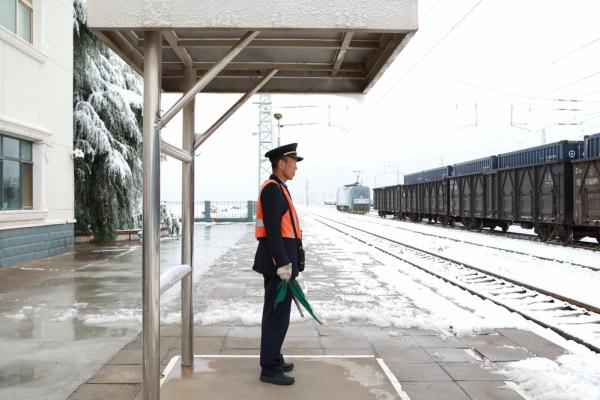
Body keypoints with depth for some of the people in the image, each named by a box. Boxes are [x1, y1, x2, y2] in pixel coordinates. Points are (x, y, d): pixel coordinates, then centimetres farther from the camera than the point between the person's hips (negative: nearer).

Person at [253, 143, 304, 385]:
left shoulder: (278, 189, 17)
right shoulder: (273, 188, -15)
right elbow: (272, 230, -22)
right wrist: (283, 264, -23)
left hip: (279, 259, 11)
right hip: (278, 262, -11)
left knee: (275, 314, 18)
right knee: (278, 315, -4)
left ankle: (273, 359, 30)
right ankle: (270, 369, 6)